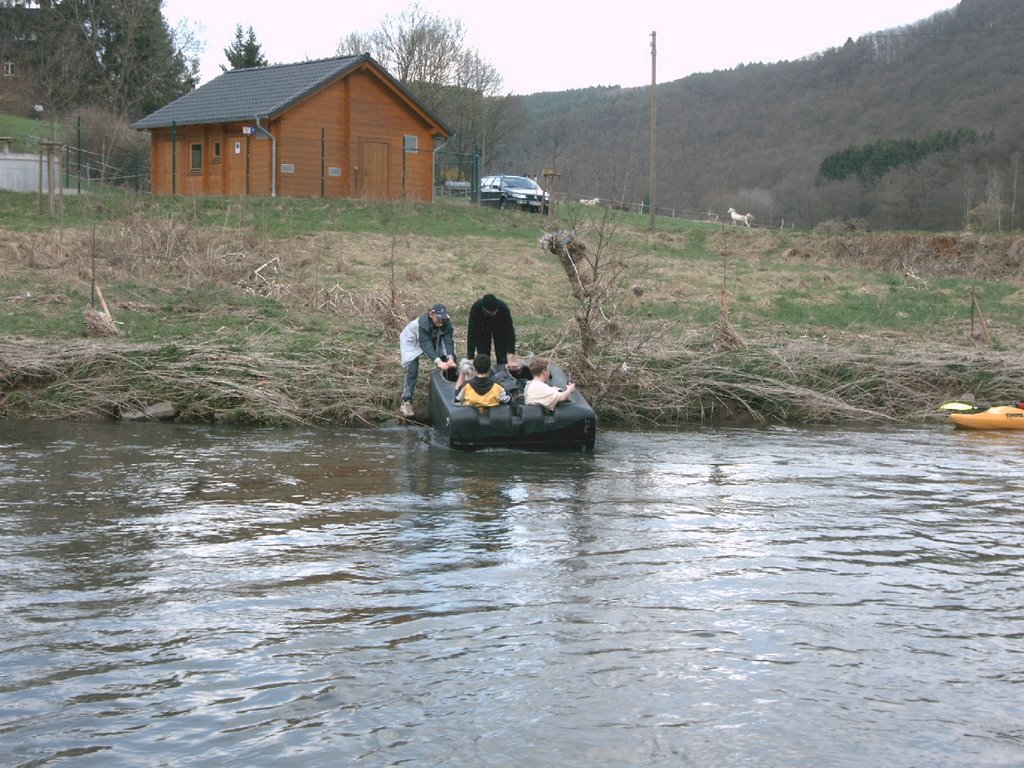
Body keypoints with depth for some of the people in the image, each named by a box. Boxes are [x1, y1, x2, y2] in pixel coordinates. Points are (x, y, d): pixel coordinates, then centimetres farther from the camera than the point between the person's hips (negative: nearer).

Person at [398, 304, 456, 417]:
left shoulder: (446, 323, -26)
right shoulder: (423, 323, -41)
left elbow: (449, 340, -33)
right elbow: (426, 345, -46)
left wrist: (450, 358, -50)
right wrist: (439, 362, -58)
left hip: (433, 339, 6)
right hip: (412, 341, -6)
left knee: (450, 363, 1)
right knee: (412, 370, -21)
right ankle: (406, 402, -19)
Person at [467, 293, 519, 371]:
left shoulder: (503, 307, -39)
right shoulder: (476, 308, -39)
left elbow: (510, 333, -37)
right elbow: (471, 333, -37)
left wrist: (511, 356, -45)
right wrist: (470, 358, -42)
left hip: (500, 327, 0)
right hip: (482, 329, 0)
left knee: (502, 359, -6)